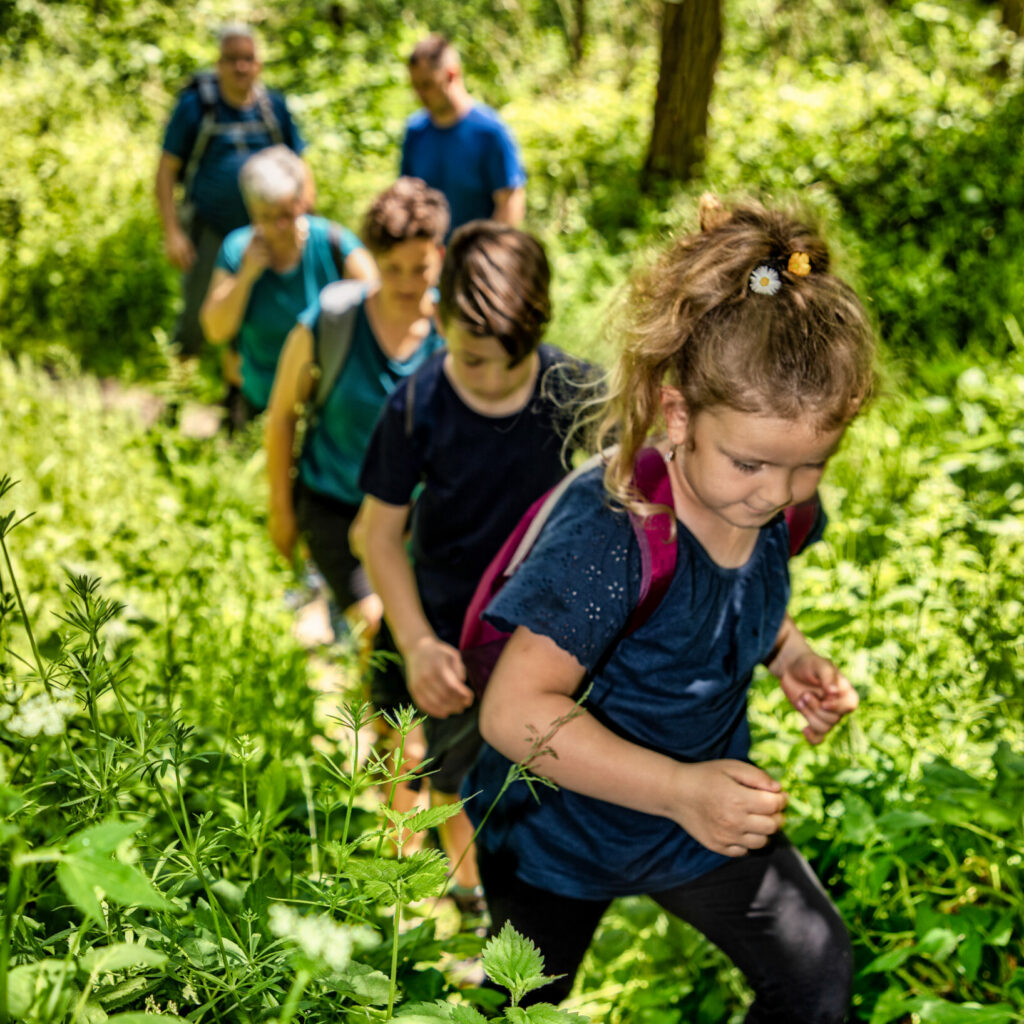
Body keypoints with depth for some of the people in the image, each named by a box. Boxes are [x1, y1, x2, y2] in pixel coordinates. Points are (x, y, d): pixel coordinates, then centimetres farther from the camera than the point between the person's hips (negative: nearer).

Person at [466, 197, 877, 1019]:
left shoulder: (777, 503, -13)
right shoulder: (608, 529, -36)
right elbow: (515, 712, -38)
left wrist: (791, 655, -9)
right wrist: (678, 789, -45)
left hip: (712, 811, 6)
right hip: (564, 834, -5)